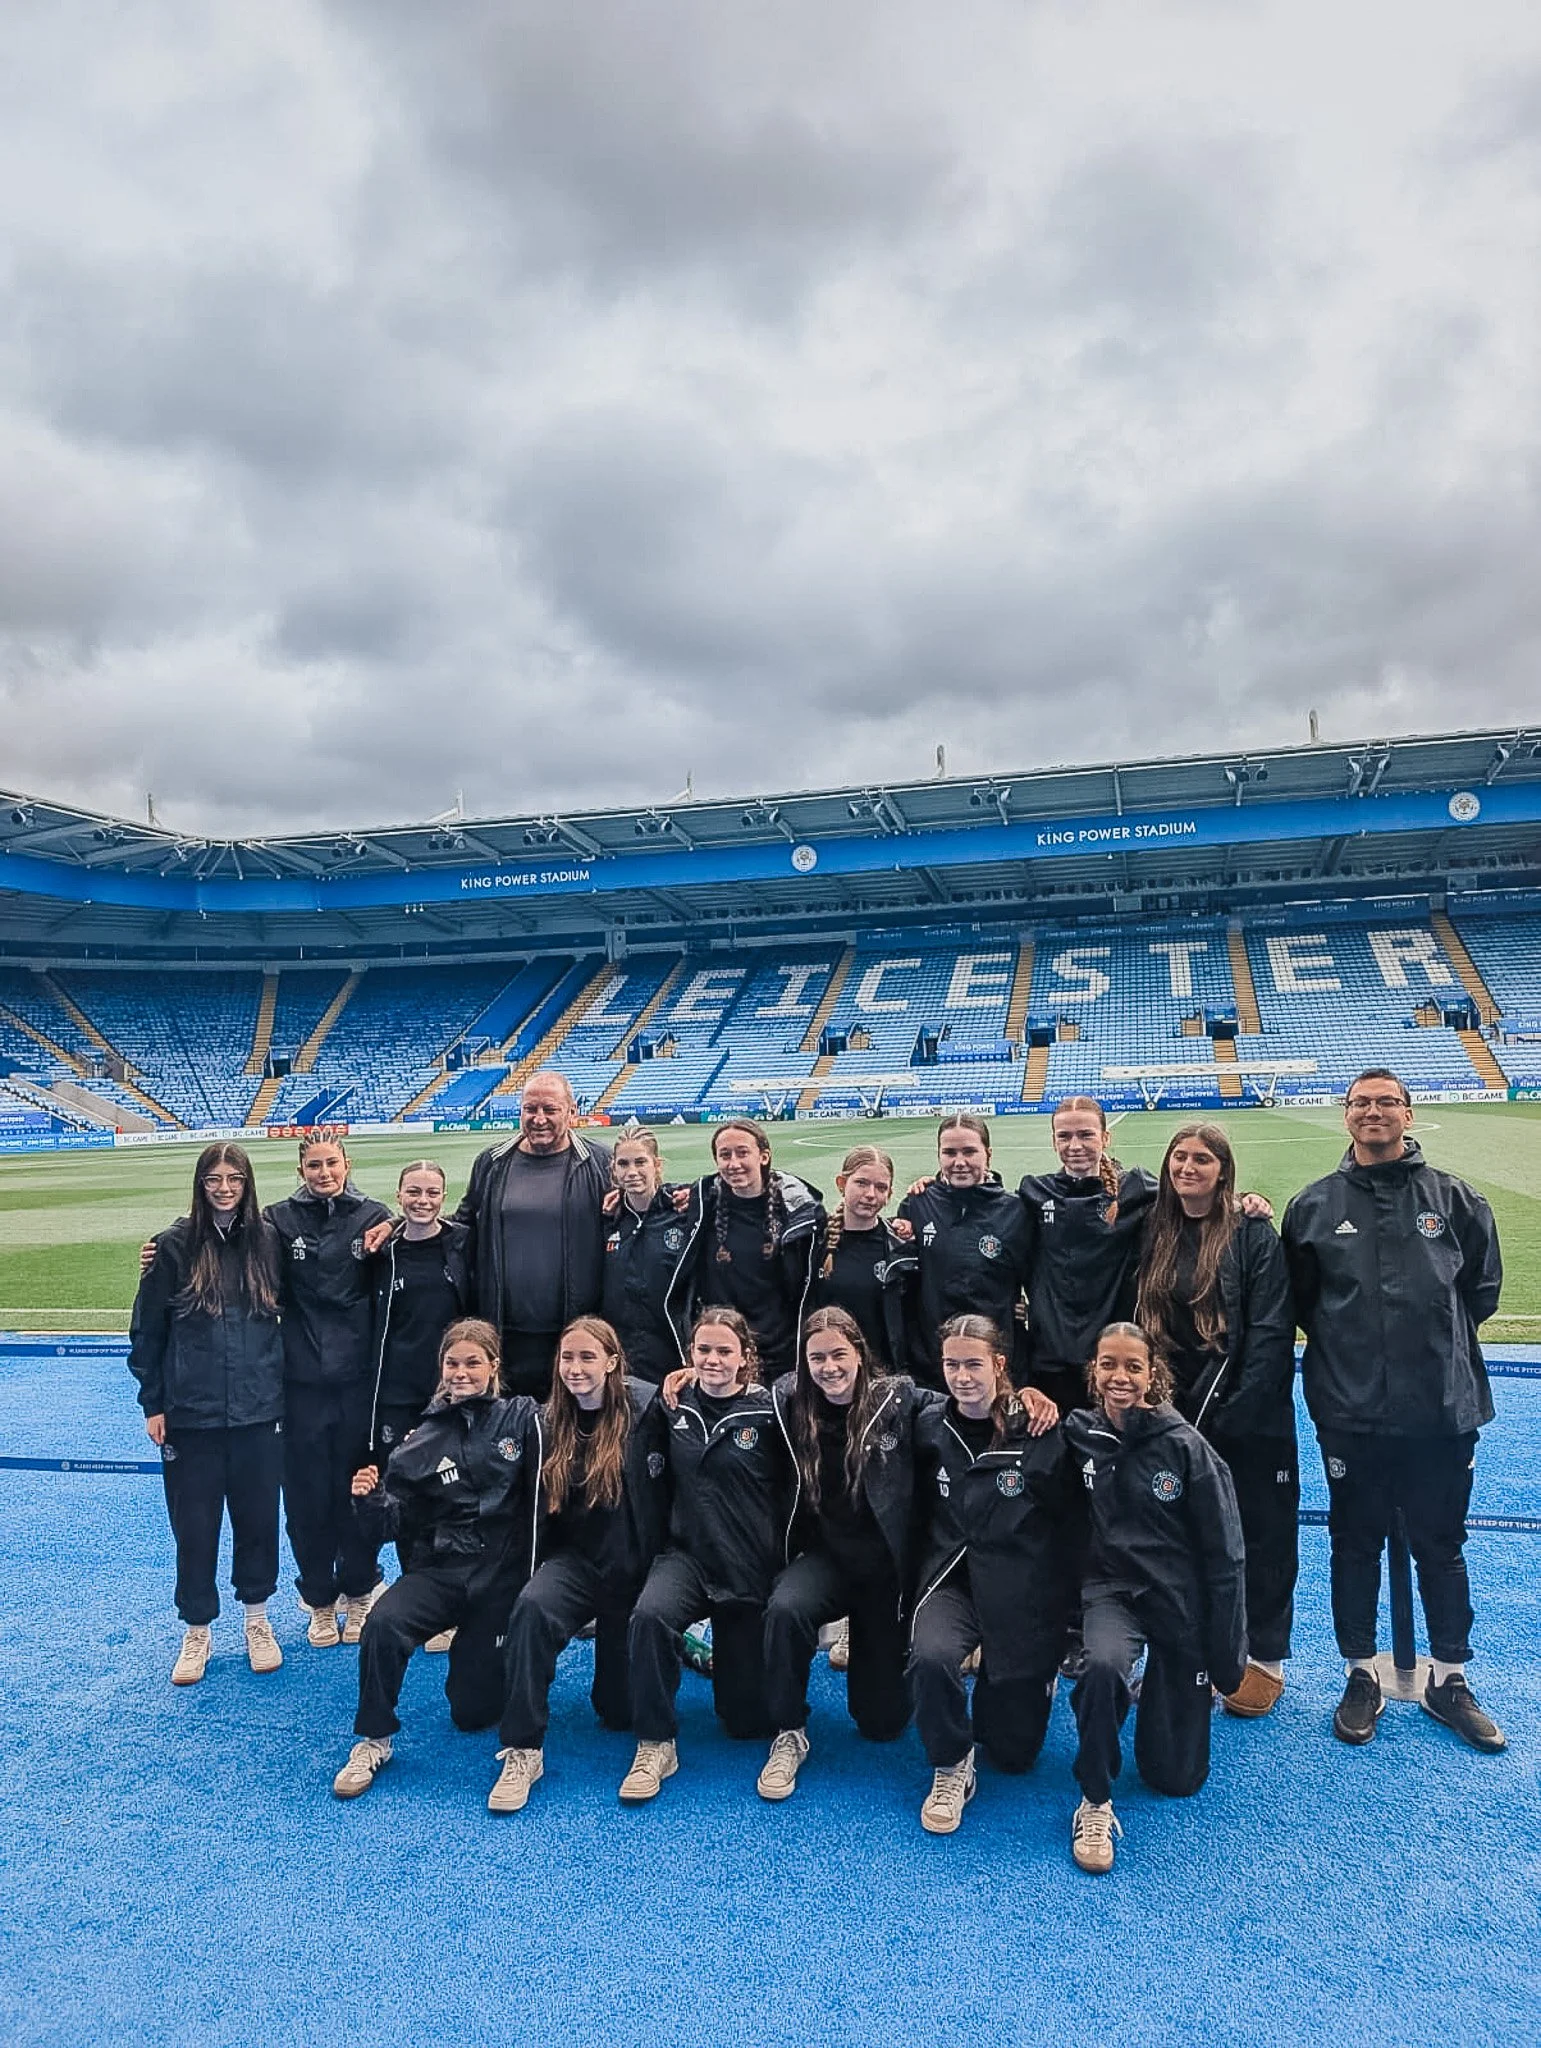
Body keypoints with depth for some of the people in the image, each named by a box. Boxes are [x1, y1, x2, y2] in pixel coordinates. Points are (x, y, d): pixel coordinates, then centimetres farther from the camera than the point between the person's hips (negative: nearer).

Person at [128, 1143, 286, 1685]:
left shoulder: (266, 1240, 0)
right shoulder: (175, 1245, -6)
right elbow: (146, 1330, -1)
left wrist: (279, 1388, 6)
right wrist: (152, 1405, -1)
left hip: (258, 1412, 2)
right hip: (191, 1413, -1)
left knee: (258, 1517, 11)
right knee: (194, 1525, 8)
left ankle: (258, 1620, 30)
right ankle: (196, 1631, 26)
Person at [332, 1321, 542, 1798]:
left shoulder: (523, 1418, -3)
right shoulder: (425, 1438, 4)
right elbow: (395, 1523, 4)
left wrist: (535, 1586, -15)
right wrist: (370, 1500, -17)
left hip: (502, 1572, -2)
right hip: (438, 1570, 2)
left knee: (474, 1712, 2)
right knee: (382, 1623, -30)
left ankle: (482, 1657, 37)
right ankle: (373, 1740, -7)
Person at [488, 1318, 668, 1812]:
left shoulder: (645, 1407, -13)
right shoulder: (553, 1422, 2)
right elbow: (541, 1507, 13)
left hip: (635, 1565, -2)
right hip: (576, 1558, 2)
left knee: (621, 1712, 5)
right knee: (532, 1608, -31)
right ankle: (521, 1751, -19)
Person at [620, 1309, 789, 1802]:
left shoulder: (767, 1411, -11)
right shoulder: (675, 1404, 0)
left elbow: (791, 1492, -5)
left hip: (749, 1567, -1)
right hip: (686, 1553, 2)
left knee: (747, 1719, 6)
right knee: (649, 1615, -34)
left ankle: (717, 1650, 40)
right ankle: (655, 1746, -15)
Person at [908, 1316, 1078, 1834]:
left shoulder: (1040, 1430, -13)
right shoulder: (930, 1426, -4)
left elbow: (1070, 1524, -4)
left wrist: (1063, 1611, -2)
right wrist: (921, 1576, 3)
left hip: (1025, 1593, -1)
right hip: (953, 1580, 1)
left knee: (1014, 1752, 6)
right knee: (931, 1656, -33)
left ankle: (1037, 1676, 38)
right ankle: (951, 1768, -4)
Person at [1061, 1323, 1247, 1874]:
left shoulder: (1184, 1446, -14)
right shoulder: (1079, 1434, -8)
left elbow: (1223, 1554, -8)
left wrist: (1225, 1658, -5)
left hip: (1181, 1599, 0)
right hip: (1112, 1587, 1)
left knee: (1176, 1777, 6)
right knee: (1102, 1665, -36)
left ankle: (1163, 1694, 39)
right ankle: (1095, 1802, -11)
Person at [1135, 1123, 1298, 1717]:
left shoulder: (1254, 1236, -7)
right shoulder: (1154, 1237, 7)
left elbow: (1270, 1334, -13)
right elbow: (1140, 1324, 10)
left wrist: (1232, 1414, -18)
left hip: (1249, 1421, -4)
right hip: (1175, 1416, 4)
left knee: (1260, 1535, 8)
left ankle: (1264, 1658, 24)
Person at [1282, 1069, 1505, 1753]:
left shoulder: (1453, 1198, 1)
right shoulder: (1315, 1204, 1)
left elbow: (1483, 1283, 10)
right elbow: (1297, 1296, 9)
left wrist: (1441, 1337, 4)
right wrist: (1340, 1344, 2)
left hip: (1443, 1411, 0)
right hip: (1351, 1414, 0)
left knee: (1441, 1547, 13)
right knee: (1355, 1545, 11)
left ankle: (1449, 1679, 30)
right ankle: (1362, 1676, 27)